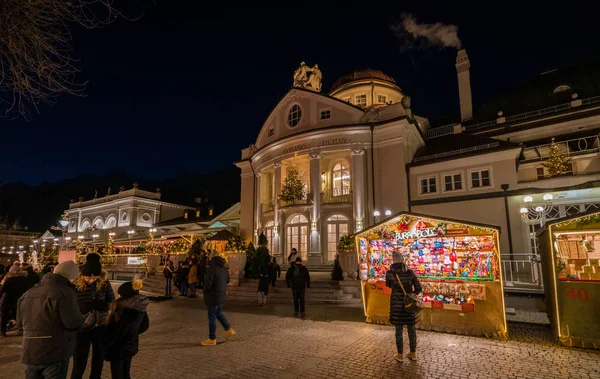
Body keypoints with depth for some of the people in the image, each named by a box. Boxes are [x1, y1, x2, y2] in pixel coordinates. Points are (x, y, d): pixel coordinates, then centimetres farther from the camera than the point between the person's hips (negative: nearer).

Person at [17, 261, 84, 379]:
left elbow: (20, 323, 19)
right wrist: (79, 317, 1)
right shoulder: (65, 292, -17)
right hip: (54, 355, -7)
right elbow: (74, 324, -20)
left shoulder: (28, 293, 9)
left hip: (29, 354, 8)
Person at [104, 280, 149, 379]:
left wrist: (106, 344, -7)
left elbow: (114, 328, -20)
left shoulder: (121, 306, -23)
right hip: (131, 346, 7)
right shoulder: (141, 307, -1)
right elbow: (145, 325, 12)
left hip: (118, 347, -7)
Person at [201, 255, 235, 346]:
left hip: (213, 296, -8)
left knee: (212, 317, 3)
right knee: (219, 313, 25)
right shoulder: (225, 270, 4)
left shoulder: (212, 269, -19)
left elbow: (208, 283, -22)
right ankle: (229, 330, 24)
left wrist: (204, 290, -4)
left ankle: (212, 339, 13)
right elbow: (227, 281, 16)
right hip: (222, 295, 8)